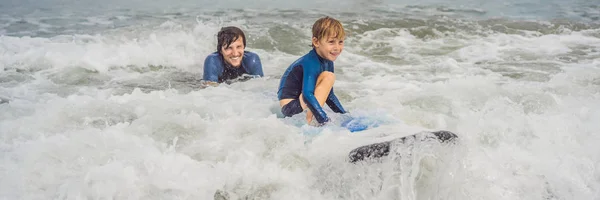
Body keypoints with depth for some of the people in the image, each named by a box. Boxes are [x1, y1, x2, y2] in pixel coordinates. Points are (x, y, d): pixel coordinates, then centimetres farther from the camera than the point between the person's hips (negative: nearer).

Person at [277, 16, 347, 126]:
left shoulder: (328, 61, 5)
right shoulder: (311, 63, -22)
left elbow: (328, 94, 14)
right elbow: (307, 95, -34)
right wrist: (325, 121, -38)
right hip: (290, 107, -10)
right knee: (328, 77, -20)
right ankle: (311, 121, -25)